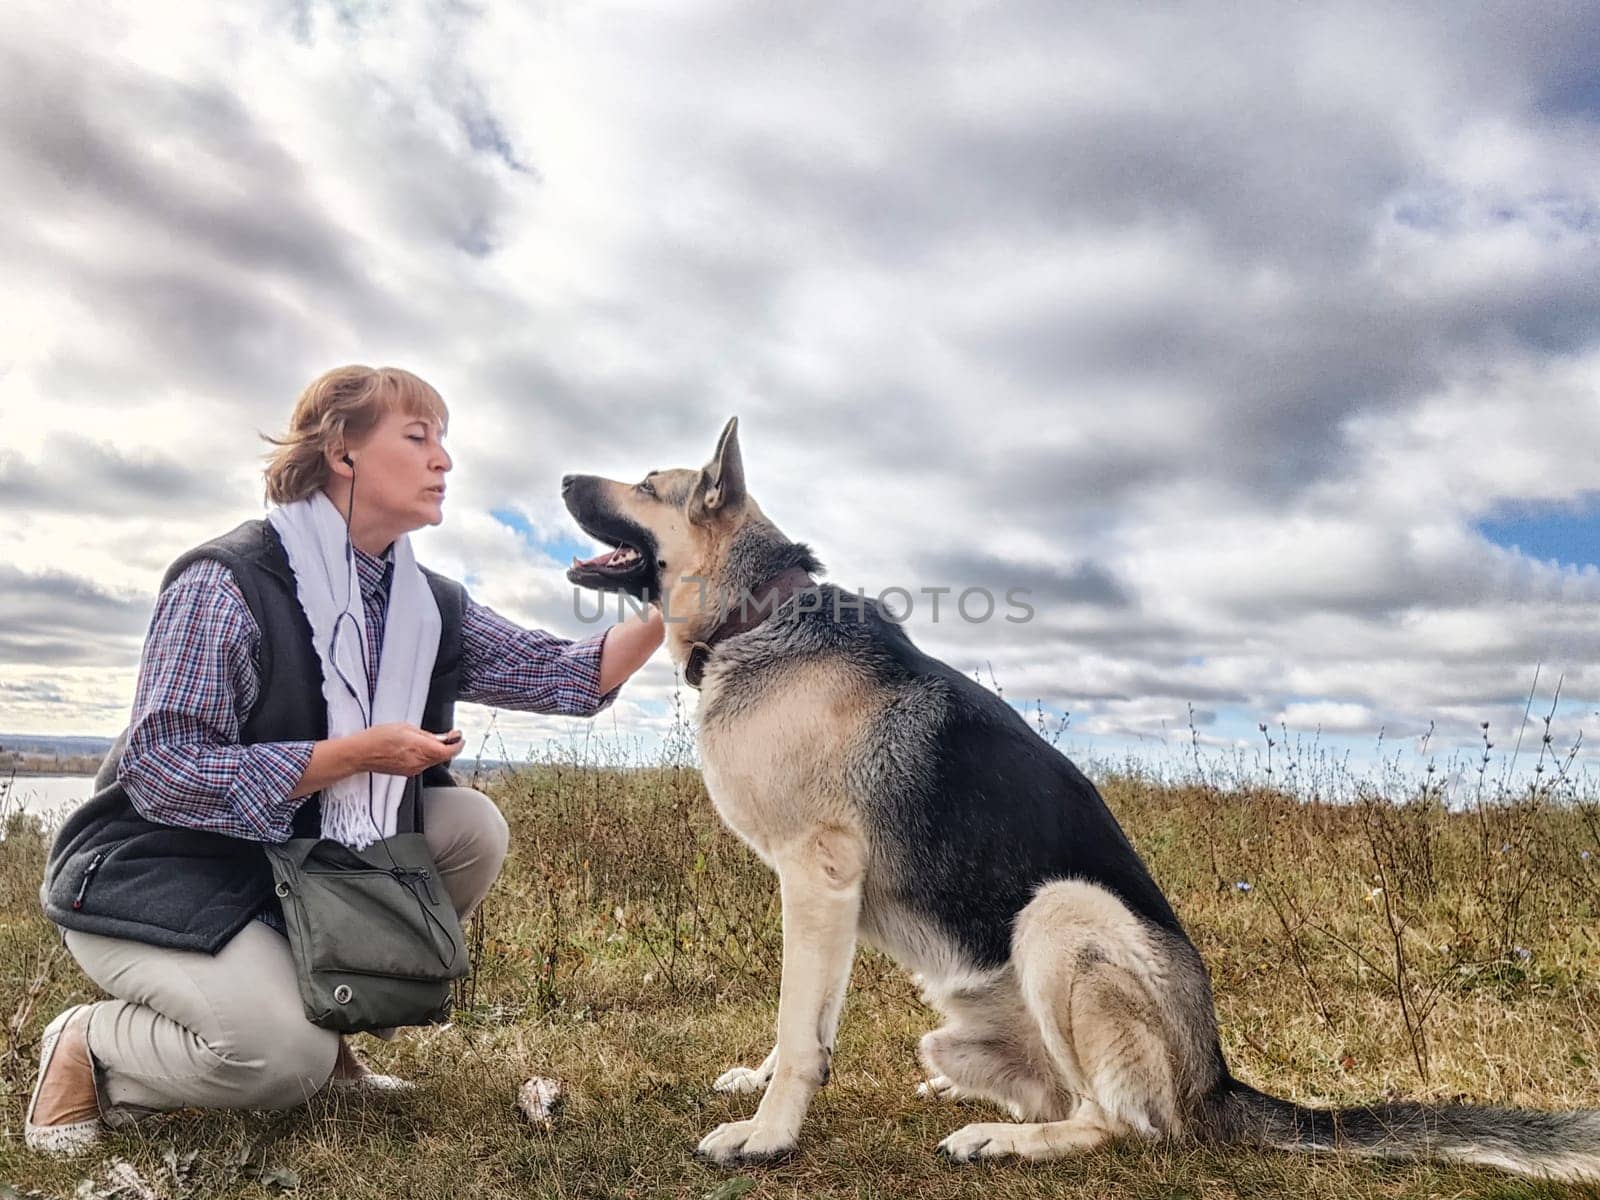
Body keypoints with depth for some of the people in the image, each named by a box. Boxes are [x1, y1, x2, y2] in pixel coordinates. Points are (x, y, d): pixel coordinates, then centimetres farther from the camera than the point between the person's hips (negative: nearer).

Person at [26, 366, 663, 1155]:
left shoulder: (425, 605, 0)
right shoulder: (228, 581, -20)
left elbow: (563, 674, -5)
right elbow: (160, 772, -24)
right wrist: (358, 753, -27)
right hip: (159, 878, -7)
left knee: (472, 826, -12)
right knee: (286, 1060, -26)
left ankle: (324, 1007, 4)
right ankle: (89, 1049, 4)